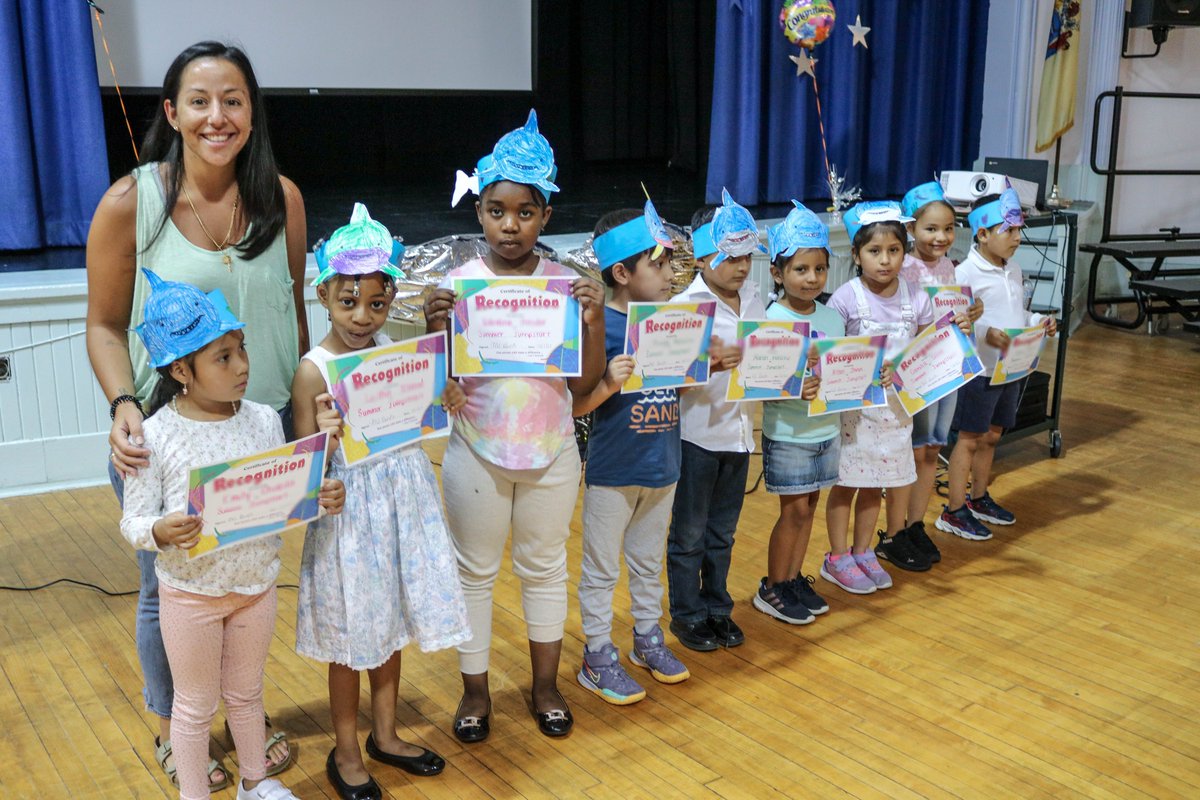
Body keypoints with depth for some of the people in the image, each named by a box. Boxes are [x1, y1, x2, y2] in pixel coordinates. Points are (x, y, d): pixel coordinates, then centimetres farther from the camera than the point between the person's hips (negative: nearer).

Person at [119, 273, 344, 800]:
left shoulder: (264, 421, -7)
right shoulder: (156, 435, -18)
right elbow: (133, 523, -14)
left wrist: (321, 498, -18)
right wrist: (160, 532, -35)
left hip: (257, 585, 4)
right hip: (190, 593, -3)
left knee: (245, 693, 24)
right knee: (195, 705, 16)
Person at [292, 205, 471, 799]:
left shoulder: (395, 350, 1)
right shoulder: (313, 371, -14)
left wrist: (447, 401, -8)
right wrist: (323, 435, -33)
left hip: (405, 502, 5)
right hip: (350, 510, -5)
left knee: (390, 625, 19)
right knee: (352, 639, 9)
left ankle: (384, 734, 39)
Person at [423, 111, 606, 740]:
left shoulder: (566, 283, -5)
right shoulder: (458, 284, -8)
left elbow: (584, 384, -3)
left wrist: (595, 319, -17)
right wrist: (433, 328, -24)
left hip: (552, 453, 1)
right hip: (477, 452, -1)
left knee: (545, 567, 17)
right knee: (475, 571, 13)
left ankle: (545, 684, 37)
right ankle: (475, 691, 33)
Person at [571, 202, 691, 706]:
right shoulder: (600, 326, -19)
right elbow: (576, 406, -18)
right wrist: (608, 385, -36)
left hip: (662, 466, 6)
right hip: (612, 472, -6)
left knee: (649, 562, 23)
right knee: (601, 569, 10)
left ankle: (648, 639, 41)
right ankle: (597, 658, 24)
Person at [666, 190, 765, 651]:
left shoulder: (753, 299, 6)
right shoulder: (685, 305, -13)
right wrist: (712, 363, -33)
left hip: (738, 431, 6)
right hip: (697, 434, -5)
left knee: (722, 531, 19)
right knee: (689, 535, 9)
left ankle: (717, 608, 34)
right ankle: (687, 616, 24)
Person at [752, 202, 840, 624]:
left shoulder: (833, 317, 5)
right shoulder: (771, 321, -14)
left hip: (827, 429, 6)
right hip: (787, 434, -6)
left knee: (809, 506, 14)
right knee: (795, 509, 1)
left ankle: (794, 578, 30)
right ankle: (771, 589, 18)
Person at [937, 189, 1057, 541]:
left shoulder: (1013, 270, 9)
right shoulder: (966, 274, -17)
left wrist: (1039, 322, 1)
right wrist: (985, 333, -32)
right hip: (978, 370, -8)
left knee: (991, 436, 18)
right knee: (969, 439, 1)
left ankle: (979, 499, 34)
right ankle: (954, 511, 11)